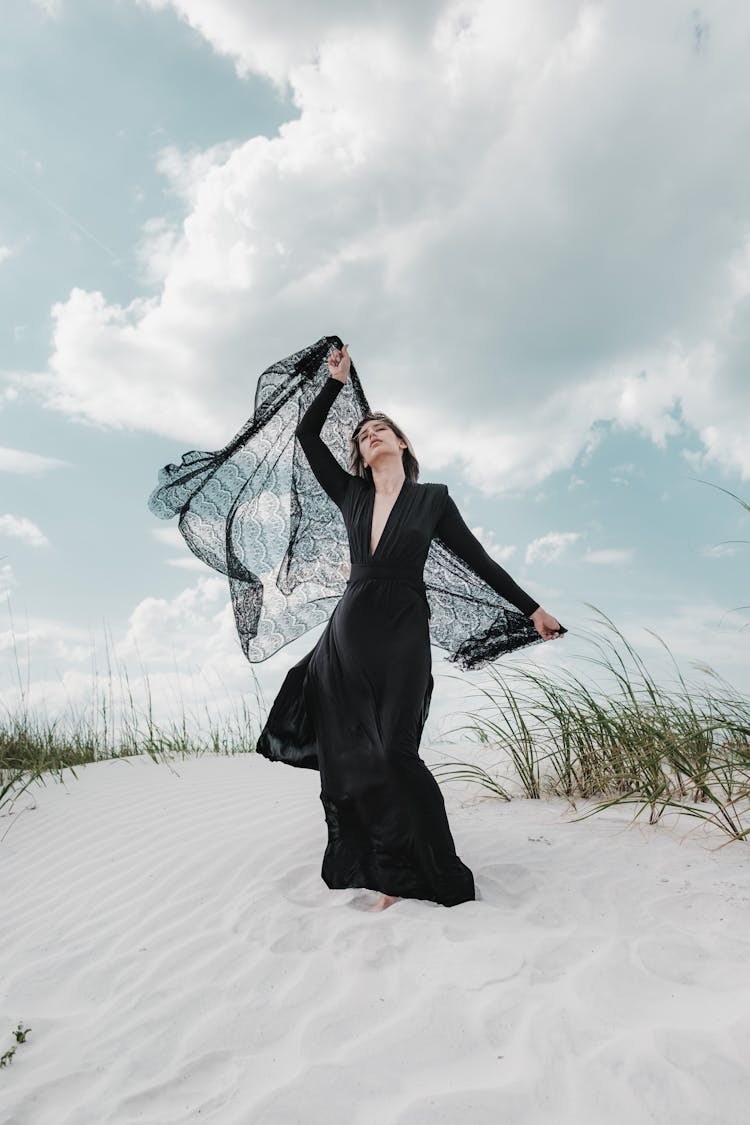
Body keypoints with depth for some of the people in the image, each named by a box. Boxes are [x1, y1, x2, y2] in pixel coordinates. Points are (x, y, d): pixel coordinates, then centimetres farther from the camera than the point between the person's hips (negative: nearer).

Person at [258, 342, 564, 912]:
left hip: (404, 634, -4)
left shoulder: (432, 498, 6)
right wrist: (337, 380, 13)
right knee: (356, 759, 2)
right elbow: (307, 434, 14)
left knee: (397, 752, -14)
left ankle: (442, 876, 0)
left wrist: (533, 608, 7)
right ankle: (393, 875, 13)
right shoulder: (352, 494, 13)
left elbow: (479, 559, 7)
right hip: (351, 633, 4)